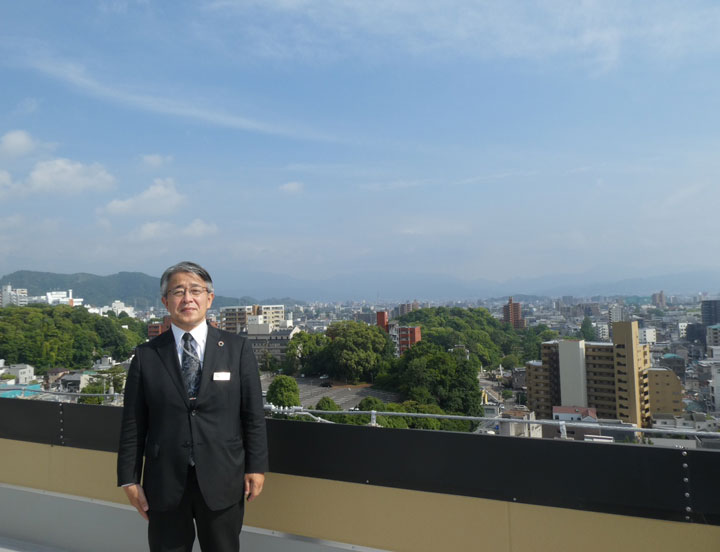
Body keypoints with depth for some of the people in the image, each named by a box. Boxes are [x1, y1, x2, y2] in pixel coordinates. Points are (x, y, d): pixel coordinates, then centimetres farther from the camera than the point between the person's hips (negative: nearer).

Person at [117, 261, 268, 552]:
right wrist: (129, 479, 2)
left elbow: (253, 415, -2)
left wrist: (256, 466, -3)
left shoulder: (237, 349, -3)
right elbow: (133, 424, 1)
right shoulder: (146, 356, -1)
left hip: (222, 481, 0)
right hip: (165, 482, 1)